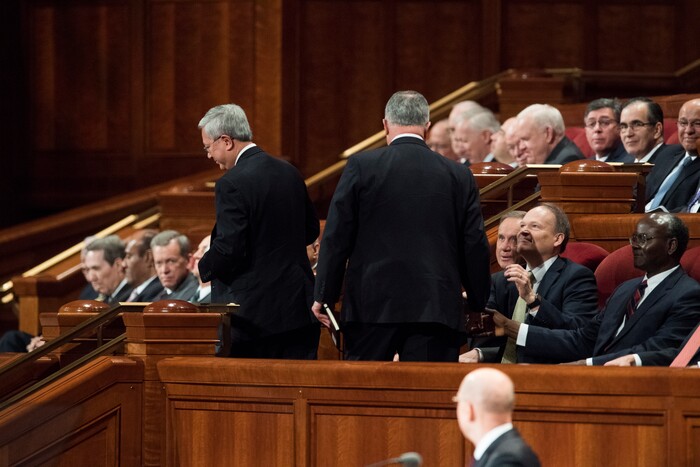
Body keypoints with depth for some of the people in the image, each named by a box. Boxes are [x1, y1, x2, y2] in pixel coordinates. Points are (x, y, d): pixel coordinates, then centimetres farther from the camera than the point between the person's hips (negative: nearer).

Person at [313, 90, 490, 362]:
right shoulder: (459, 177, 5)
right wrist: (477, 306, 17)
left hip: (372, 308, -1)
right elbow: (475, 246, 7)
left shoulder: (361, 167, -1)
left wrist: (324, 296, 7)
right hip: (437, 309, 1)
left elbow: (336, 237, -1)